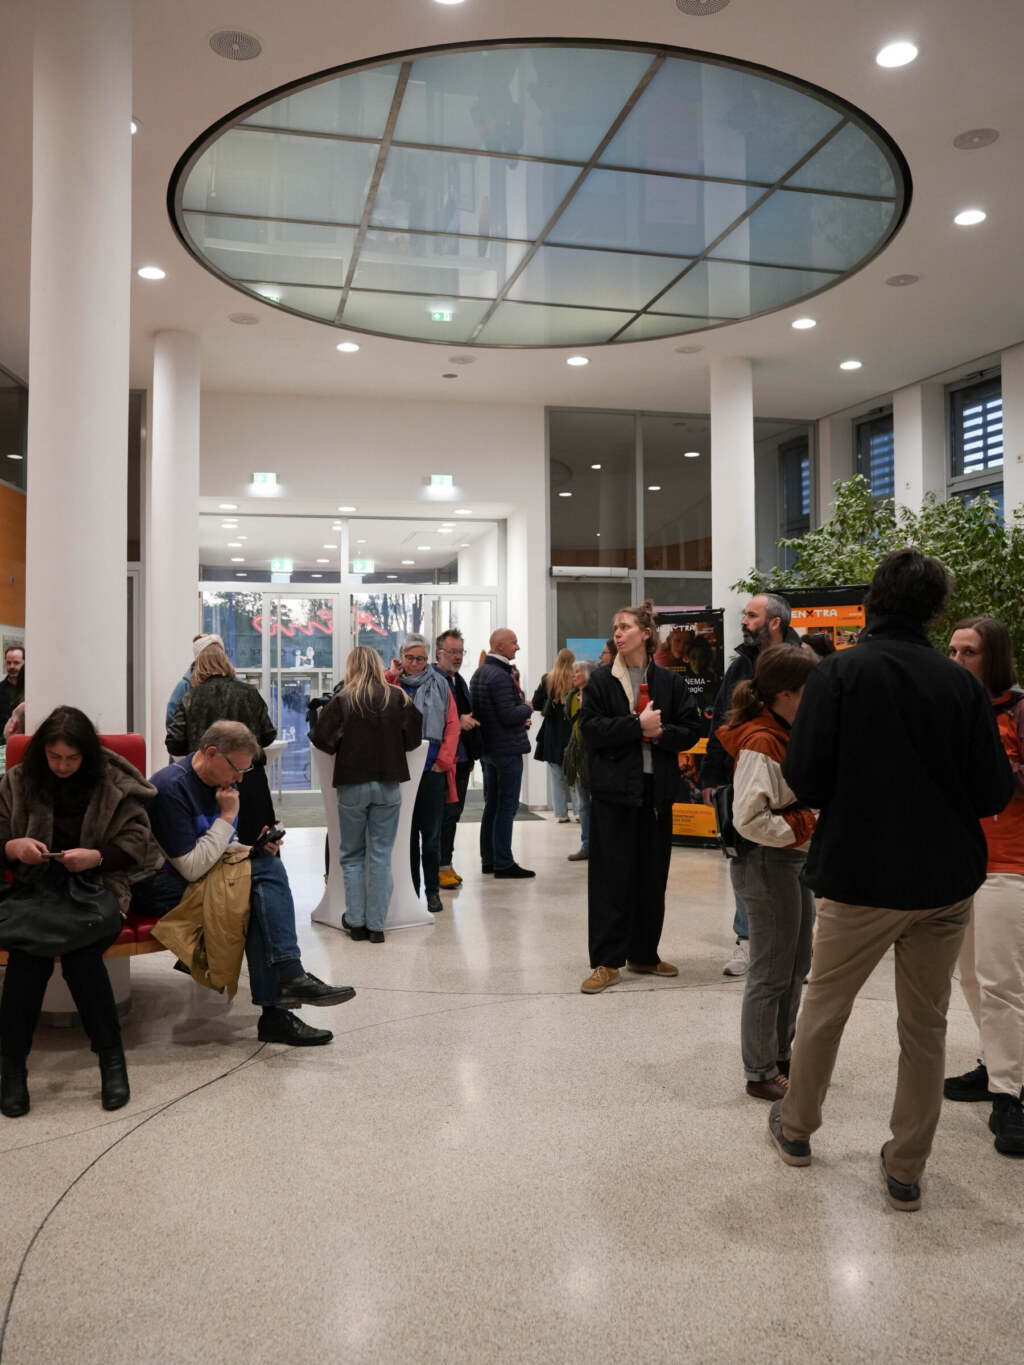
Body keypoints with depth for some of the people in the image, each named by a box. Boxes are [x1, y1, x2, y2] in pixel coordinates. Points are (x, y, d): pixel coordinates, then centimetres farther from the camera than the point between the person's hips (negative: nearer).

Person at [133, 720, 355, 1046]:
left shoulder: (219, 783, 7)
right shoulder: (170, 787, -21)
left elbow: (223, 846, 18)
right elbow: (193, 868, -24)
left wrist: (256, 848, -2)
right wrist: (227, 816, -20)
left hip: (195, 876, 8)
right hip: (159, 886, -8)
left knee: (269, 866, -17)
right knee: (258, 893, -25)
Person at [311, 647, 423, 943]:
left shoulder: (342, 700, -7)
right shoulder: (397, 697, -2)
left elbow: (323, 740, -10)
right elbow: (413, 736, -2)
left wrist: (345, 746, 10)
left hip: (352, 785, -1)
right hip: (388, 785, 1)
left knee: (352, 856, 13)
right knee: (381, 856, 7)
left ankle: (356, 922, 15)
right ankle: (376, 925, 9)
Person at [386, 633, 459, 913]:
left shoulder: (439, 686, 5)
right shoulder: (391, 684, 7)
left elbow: (452, 726, 1)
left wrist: (443, 760, -6)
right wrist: (390, 677, -12)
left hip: (432, 771, -1)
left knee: (431, 834, 4)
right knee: (406, 833, 9)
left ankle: (432, 891, 13)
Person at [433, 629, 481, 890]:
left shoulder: (459, 680, 18)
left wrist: (473, 753, 18)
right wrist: (457, 722, -22)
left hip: (461, 758, 9)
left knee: (453, 813, 13)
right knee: (445, 814, -5)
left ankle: (447, 863, 22)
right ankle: (441, 868, 4)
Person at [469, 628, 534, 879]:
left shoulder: (479, 673, 12)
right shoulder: (500, 676, -19)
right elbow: (508, 716, -24)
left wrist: (520, 718, 13)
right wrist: (527, 708, -4)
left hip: (487, 747, 10)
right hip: (507, 748, -10)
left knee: (492, 804, 15)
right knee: (507, 806, -4)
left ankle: (488, 859, 21)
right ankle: (503, 863, 0)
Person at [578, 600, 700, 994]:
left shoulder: (670, 682, 7)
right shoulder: (600, 682, 2)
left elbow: (690, 730, 4)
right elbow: (590, 728, -9)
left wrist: (660, 733, -13)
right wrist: (638, 725, -15)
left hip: (657, 789, 2)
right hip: (613, 788, -2)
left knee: (652, 875, 10)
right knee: (611, 875, -1)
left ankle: (644, 954, 24)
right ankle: (606, 961, 5)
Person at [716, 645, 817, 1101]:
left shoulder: (787, 735, 11)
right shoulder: (760, 743, -21)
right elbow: (750, 820, -26)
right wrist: (807, 824, -19)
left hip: (793, 860, 10)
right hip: (767, 864, -10)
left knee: (795, 966, 20)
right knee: (772, 974, 1)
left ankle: (780, 1057, 35)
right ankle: (761, 1074, 16)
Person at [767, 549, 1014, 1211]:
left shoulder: (839, 671, -12)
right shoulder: (961, 683, -7)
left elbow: (805, 777, -15)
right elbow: (993, 791, -6)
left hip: (861, 876, -2)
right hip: (947, 881, 2)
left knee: (825, 1008, 18)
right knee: (926, 1025, 16)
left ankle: (796, 1126, 37)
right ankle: (907, 1169, 27)